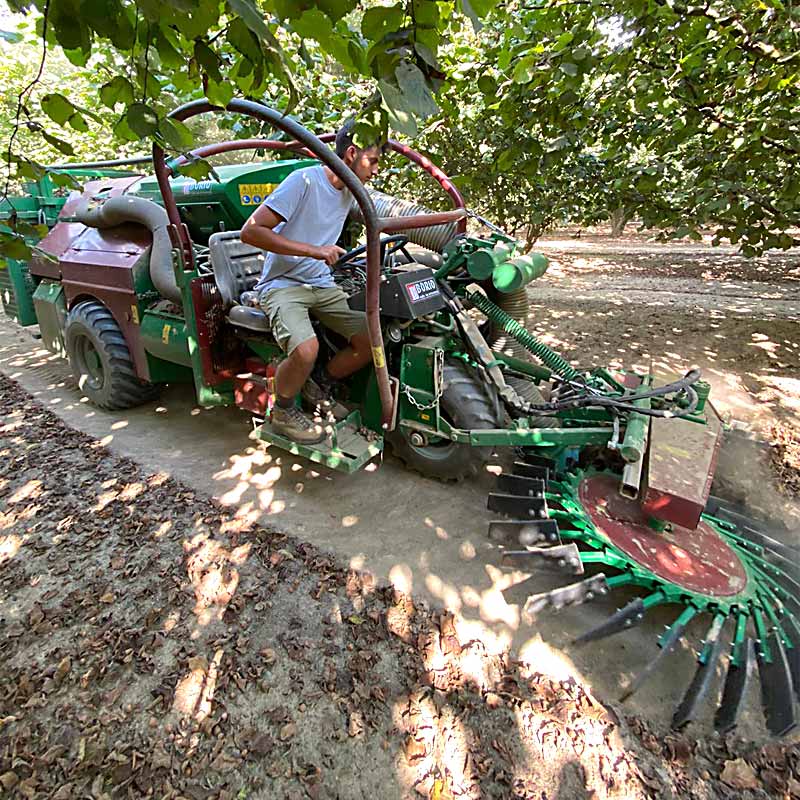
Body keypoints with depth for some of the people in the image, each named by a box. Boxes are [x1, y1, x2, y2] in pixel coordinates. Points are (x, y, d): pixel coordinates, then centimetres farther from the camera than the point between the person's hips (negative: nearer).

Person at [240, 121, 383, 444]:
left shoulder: (349, 190, 10)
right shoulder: (304, 180, -14)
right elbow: (251, 231, -20)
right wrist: (314, 250, -24)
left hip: (322, 284, 8)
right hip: (282, 283, -7)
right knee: (305, 349, -34)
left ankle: (318, 384, 14)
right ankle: (282, 412, -3)